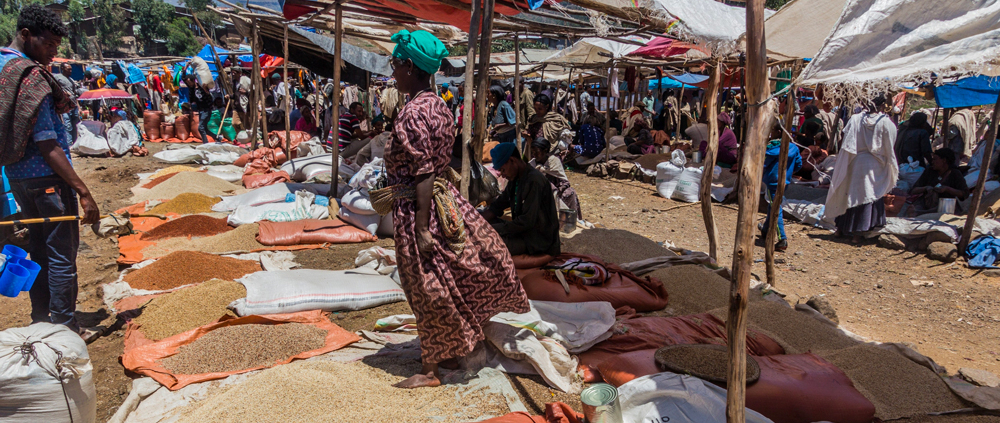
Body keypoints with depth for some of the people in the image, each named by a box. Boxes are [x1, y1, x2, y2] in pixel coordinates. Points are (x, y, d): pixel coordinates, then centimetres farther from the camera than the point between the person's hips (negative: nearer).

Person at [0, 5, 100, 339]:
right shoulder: (31, 76, -18)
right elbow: (47, 146, -22)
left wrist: (57, 102, -3)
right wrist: (83, 192, -23)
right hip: (47, 177, -9)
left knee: (39, 249, 19)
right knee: (62, 254, 1)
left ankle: (40, 323, 29)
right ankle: (65, 330, 9)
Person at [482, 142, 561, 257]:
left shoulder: (534, 181, -21)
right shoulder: (515, 180, 10)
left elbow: (527, 221, -25)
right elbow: (496, 206, 17)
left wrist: (492, 230, -20)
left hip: (539, 239, -10)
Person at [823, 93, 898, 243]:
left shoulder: (855, 119, -4)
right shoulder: (886, 123, -8)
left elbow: (845, 143, -2)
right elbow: (889, 148, -3)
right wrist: (891, 168, 11)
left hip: (855, 162, 2)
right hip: (875, 165, -2)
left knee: (849, 194, 14)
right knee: (867, 196, 3)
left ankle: (841, 228, 23)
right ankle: (857, 232, 0)